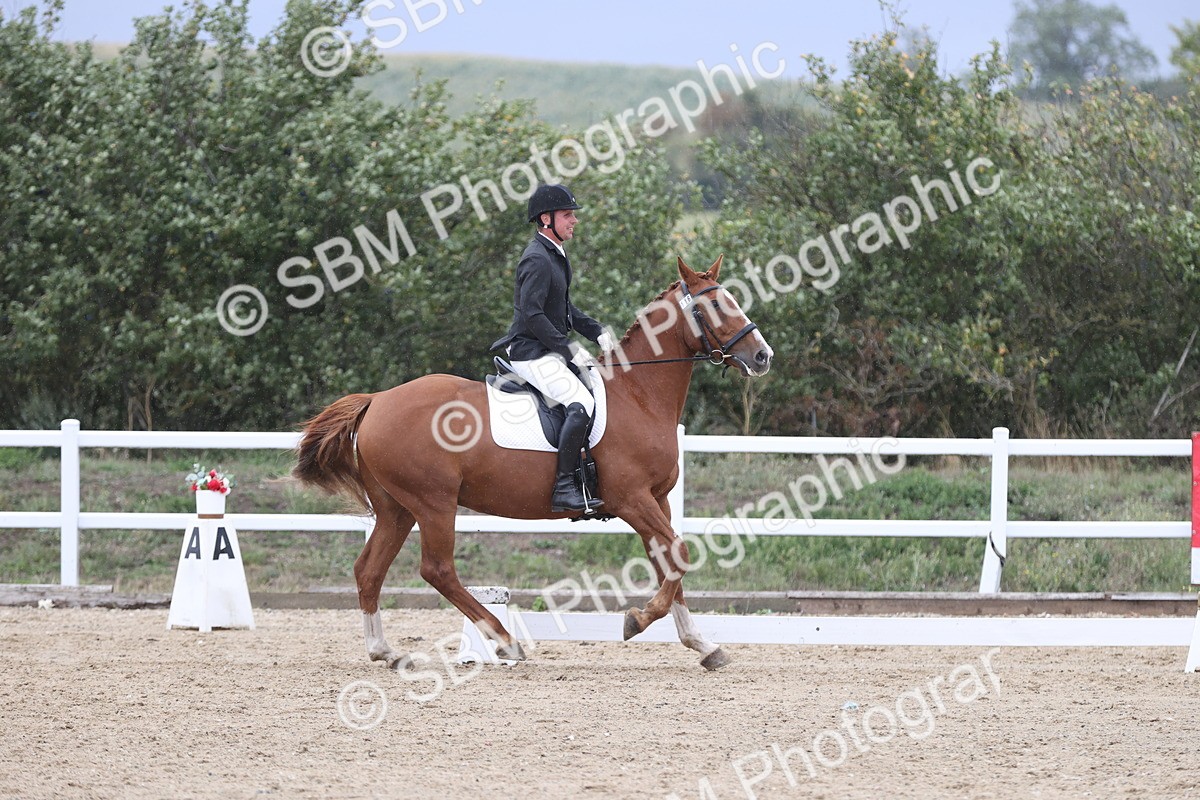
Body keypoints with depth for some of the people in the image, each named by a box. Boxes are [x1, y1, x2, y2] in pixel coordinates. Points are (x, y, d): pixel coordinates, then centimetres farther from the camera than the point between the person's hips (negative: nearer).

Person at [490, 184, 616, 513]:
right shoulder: (537, 260, -16)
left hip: (551, 351, 11)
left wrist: (597, 332, 11)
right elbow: (532, 314, -23)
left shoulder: (556, 256, 16)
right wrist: (570, 349, -22)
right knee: (582, 405, -26)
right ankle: (564, 487, -27)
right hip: (532, 355, -11)